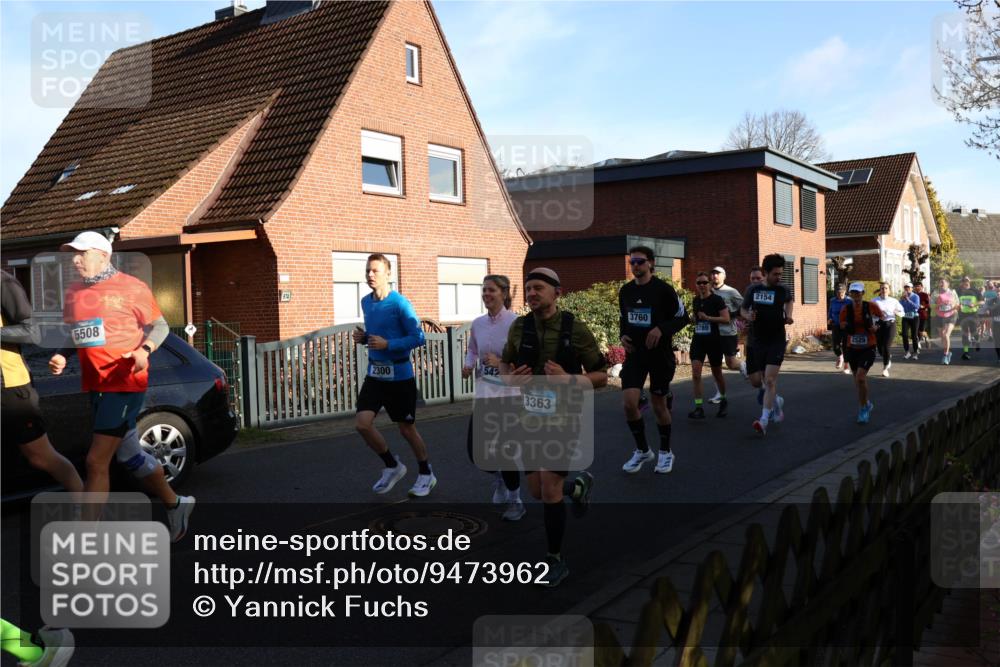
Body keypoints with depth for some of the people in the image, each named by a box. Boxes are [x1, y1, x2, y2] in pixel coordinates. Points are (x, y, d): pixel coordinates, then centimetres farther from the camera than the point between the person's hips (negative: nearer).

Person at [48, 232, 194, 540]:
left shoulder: (130, 287, -8)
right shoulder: (73, 292, 11)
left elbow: (160, 325, -2)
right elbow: (73, 335, 20)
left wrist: (144, 351, -20)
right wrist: (61, 356, 0)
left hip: (125, 384, -7)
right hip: (95, 386, 7)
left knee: (96, 461, -10)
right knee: (131, 456, 16)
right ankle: (175, 505, 35)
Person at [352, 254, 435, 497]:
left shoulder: (399, 303, -15)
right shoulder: (366, 302, 5)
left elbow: (419, 338, -16)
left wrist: (387, 344, -24)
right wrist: (364, 337, -1)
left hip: (399, 375, -5)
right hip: (374, 374, 6)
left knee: (407, 429, 7)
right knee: (362, 423, -8)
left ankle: (426, 474, 30)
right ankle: (392, 466, 15)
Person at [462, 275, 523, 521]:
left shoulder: (515, 323, -13)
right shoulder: (478, 324, 4)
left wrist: (501, 362, -24)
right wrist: (468, 366, 2)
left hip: (508, 394, -5)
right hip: (484, 393, 5)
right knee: (475, 450, 2)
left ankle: (515, 501, 22)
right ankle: (499, 476, 36)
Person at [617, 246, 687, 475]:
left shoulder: (663, 289, -10)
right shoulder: (625, 291, 5)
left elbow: (682, 318, -5)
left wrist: (661, 329, -21)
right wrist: (623, 335, 0)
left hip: (660, 354, -3)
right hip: (634, 354, 4)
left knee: (659, 405, 7)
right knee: (629, 403, -9)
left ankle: (665, 452, 28)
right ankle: (642, 450, 12)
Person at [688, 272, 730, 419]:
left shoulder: (717, 299, -8)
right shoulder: (695, 300, 8)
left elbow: (726, 319, -14)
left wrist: (707, 317, -21)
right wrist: (693, 318, 3)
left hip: (714, 340, -4)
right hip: (698, 339, 4)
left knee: (717, 373, 12)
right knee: (695, 372, -12)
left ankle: (723, 400, 37)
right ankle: (698, 407, -12)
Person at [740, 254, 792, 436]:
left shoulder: (782, 290, -1)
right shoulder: (753, 290, 0)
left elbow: (789, 301, 22)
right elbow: (743, 310, 13)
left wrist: (788, 315, 4)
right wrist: (748, 316, -10)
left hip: (776, 341, -2)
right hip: (756, 341, 2)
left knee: (770, 379, -15)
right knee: (756, 381, 6)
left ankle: (764, 421, -15)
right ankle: (776, 400, 36)